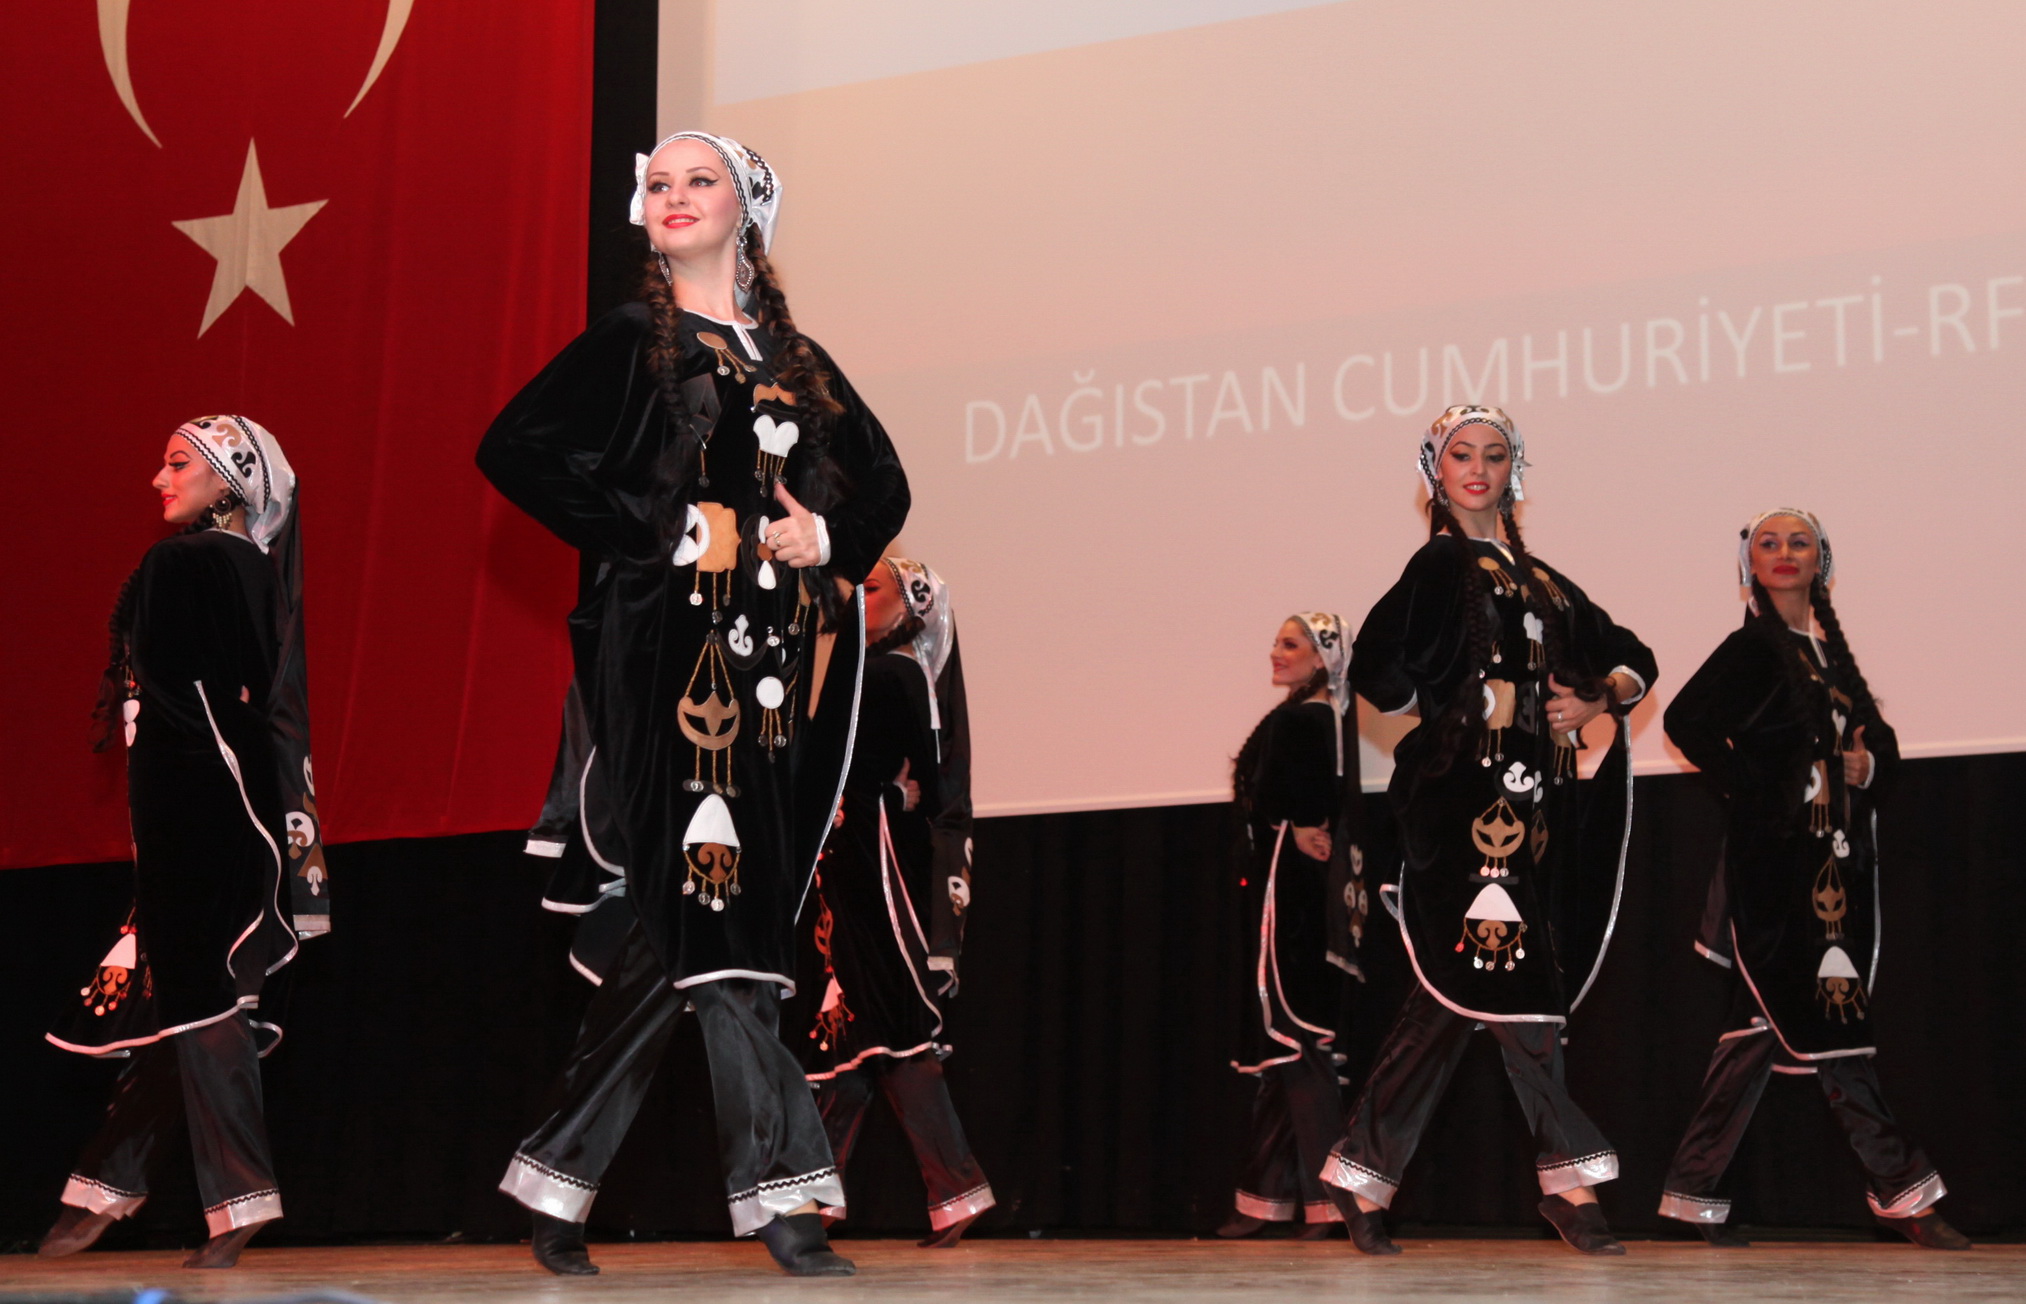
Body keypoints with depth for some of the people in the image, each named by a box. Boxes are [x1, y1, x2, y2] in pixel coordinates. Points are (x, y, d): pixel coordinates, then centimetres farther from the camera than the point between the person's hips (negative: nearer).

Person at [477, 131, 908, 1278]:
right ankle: (782, 1193, -10)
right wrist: (656, 527, -9)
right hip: (671, 653, -5)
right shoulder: (632, 344, 6)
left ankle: (564, 1176, 8)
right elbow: (515, 447, -5)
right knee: (709, 902, -12)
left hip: (780, 655, 5)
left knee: (688, 925, 1)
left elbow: (882, 483, 23)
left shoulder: (794, 356, 19)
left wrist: (827, 535, 2)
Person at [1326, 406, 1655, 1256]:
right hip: (1465, 798, -7)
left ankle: (1365, 1175, 12)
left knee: (1453, 998, 7)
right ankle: (1569, 1179, -4)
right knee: (1509, 985, -9)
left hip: (1528, 800, 7)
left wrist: (1598, 700, 3)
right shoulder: (1443, 565, -2)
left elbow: (1631, 657, 23)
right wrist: (1449, 711, 1)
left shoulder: (1539, 579, 19)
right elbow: (1380, 673, -12)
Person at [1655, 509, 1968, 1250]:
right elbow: (1686, 722, -13)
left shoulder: (1833, 653, 17)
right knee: (1825, 1019, -8)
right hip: (1775, 858, -7)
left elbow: (1881, 740, 18)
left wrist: (1868, 765, -3)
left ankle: (1695, 1190, 11)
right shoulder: (1753, 649, -4)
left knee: (1765, 1023, 7)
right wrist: (1749, 784, -12)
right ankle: (1898, 1188, -5)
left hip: (1835, 859, 7)